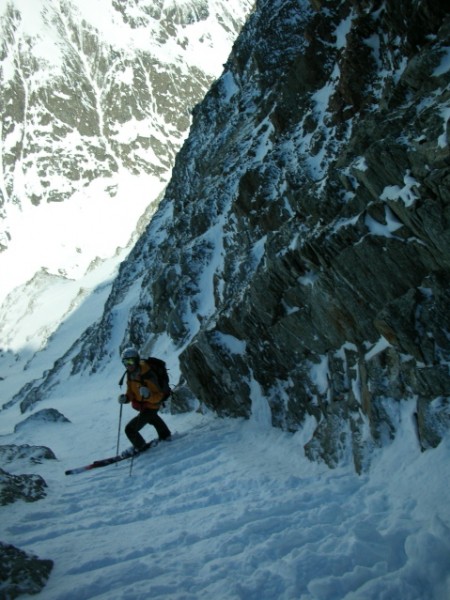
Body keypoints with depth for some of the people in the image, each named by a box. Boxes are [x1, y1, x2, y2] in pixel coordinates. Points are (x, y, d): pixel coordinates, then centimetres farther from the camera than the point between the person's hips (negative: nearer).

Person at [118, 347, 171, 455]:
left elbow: (159, 396, -34)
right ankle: (165, 436, 66)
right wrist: (125, 398, -22)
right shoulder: (130, 374, -11)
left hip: (151, 406, -9)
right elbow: (131, 392, -1)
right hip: (142, 405, 9)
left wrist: (148, 395, -53)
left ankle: (139, 446, 18)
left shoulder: (147, 377, -36)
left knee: (130, 429, -12)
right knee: (153, 419, 37)